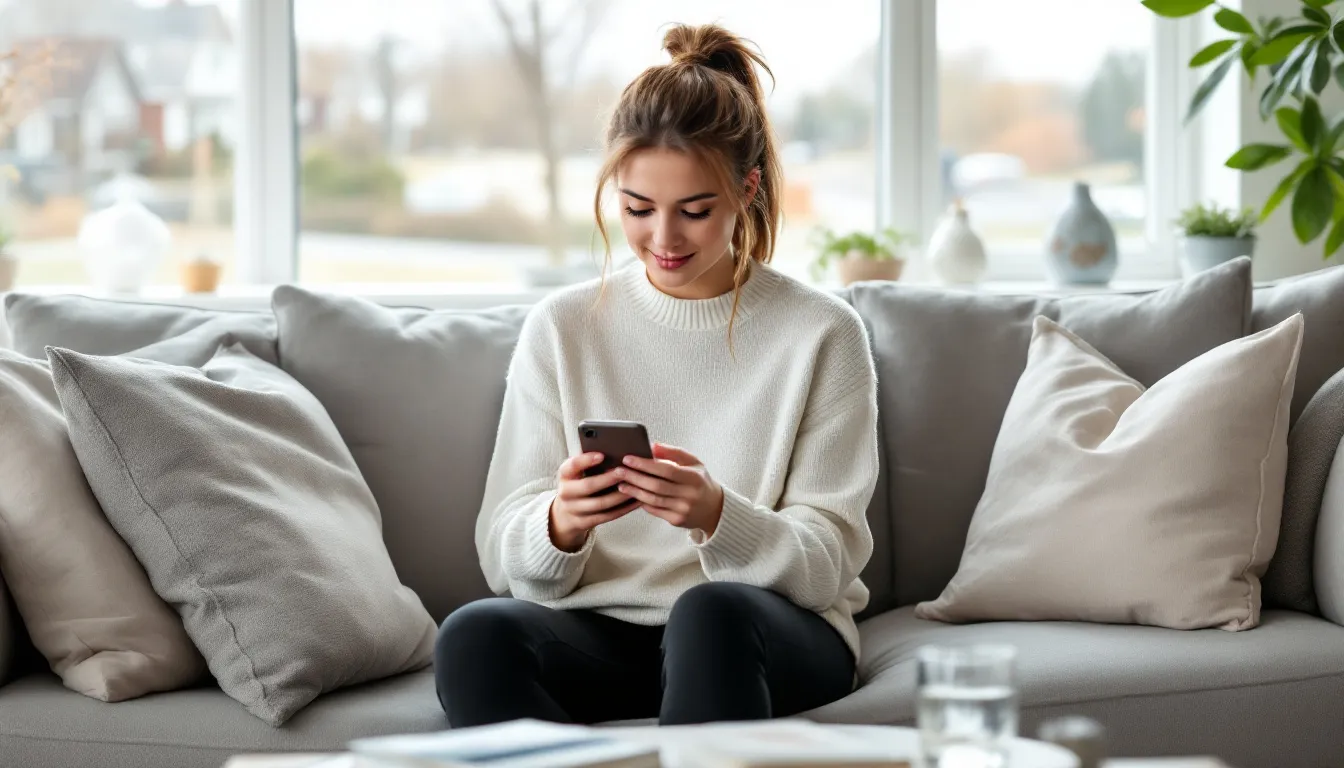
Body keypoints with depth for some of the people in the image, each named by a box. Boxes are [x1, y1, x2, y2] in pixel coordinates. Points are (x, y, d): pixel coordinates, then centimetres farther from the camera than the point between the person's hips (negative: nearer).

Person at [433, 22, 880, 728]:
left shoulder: (822, 333, 1)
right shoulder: (561, 327, 6)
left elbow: (827, 561, -3)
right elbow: (506, 560, 1)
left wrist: (717, 516, -24)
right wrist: (561, 524, -23)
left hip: (777, 638, -1)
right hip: (599, 633, 2)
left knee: (711, 611, -37)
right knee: (474, 635, -30)